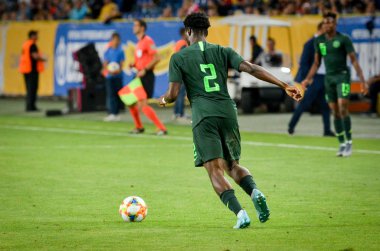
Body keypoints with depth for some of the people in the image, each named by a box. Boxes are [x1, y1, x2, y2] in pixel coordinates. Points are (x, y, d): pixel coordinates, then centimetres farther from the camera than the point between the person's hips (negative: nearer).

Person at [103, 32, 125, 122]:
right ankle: (111, 113, -10)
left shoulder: (120, 51, 5)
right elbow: (105, 63, 3)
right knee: (110, 94, -7)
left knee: (118, 94, 2)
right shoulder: (108, 51, 5)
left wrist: (119, 70, -18)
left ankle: (116, 113, 11)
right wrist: (109, 70, -16)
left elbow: (122, 63, 3)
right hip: (109, 76, -1)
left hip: (118, 75, 1)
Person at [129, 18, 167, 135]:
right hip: (140, 76, 10)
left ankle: (161, 128, -13)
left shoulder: (147, 41, -11)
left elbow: (156, 58, -19)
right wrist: (134, 65, 6)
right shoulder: (139, 43, 17)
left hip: (146, 76, -10)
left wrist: (144, 70, -21)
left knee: (142, 105, -16)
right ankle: (139, 127, 25)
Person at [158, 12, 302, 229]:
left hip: (203, 116, -3)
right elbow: (251, 68, 1)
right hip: (228, 112, 3)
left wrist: (164, 100, 27)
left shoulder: (178, 58, 7)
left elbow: (173, 94, 2)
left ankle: (240, 213, -27)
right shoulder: (223, 52, 14)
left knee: (215, 170, -6)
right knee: (232, 165, 18)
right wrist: (285, 85, -2)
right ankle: (255, 191, -13)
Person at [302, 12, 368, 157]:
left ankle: (349, 142, -6)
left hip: (342, 76, -5)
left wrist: (362, 80, -13)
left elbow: (354, 60, -7)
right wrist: (308, 79, 8)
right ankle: (342, 144, 8)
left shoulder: (343, 39, -6)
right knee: (335, 112, 3)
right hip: (329, 78, 5)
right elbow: (316, 63, 17)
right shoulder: (319, 41, 9)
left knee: (343, 108, -15)